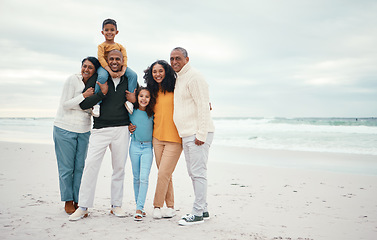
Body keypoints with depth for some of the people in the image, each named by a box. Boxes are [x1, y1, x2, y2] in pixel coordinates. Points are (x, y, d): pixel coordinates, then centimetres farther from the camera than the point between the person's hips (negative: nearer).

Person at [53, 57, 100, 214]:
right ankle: (68, 202, 12)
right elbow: (65, 104, -11)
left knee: (80, 166, 3)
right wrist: (84, 96, -21)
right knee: (66, 167, 0)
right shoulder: (73, 80, -8)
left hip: (84, 130, 5)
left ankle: (78, 201, 12)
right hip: (65, 129, -4)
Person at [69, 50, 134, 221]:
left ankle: (116, 205, 16)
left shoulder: (129, 81, 10)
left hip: (122, 129, 2)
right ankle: (83, 206, -1)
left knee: (119, 167, 5)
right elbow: (83, 104, -2)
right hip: (100, 129, -1)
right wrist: (102, 93, -13)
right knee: (91, 165, -8)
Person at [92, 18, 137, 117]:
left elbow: (125, 58, -1)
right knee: (102, 76, -38)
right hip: (104, 67, -4)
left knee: (133, 75, -19)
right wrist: (110, 71, -30)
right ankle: (96, 103, -26)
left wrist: (123, 71, -23)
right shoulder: (101, 46, 1)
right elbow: (101, 58, -14)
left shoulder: (120, 46, 13)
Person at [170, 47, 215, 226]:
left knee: (198, 172, -7)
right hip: (187, 135, 10)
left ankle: (197, 213, -1)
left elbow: (203, 106, -17)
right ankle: (203, 209, 22)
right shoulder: (178, 79, 20)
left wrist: (201, 134, -21)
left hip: (198, 134, -10)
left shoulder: (193, 77, -10)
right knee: (193, 173, 13)